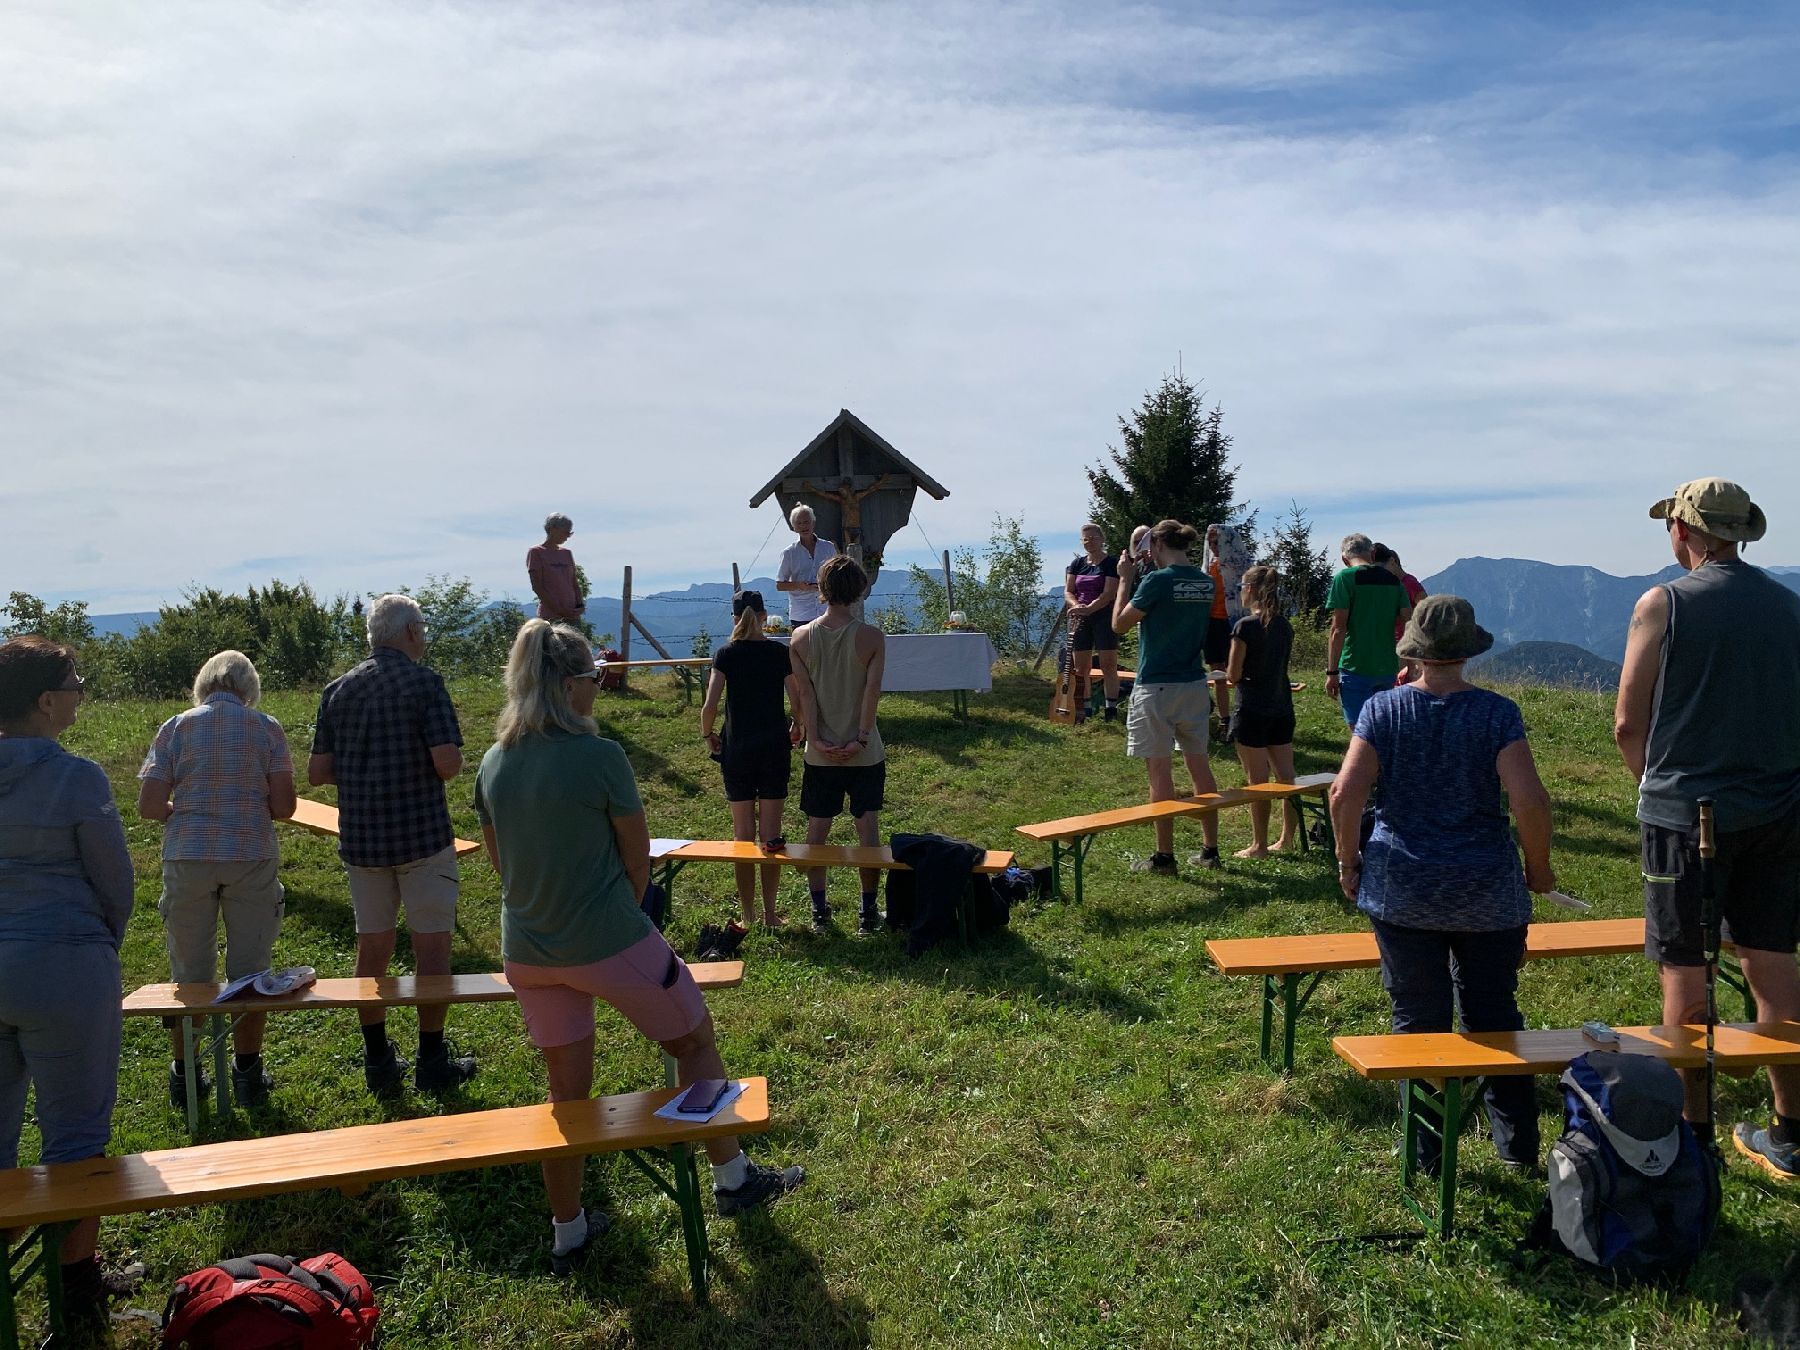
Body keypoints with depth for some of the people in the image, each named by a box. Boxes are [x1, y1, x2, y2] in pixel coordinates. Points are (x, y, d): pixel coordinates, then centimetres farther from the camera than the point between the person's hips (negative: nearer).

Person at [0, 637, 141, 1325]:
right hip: (62, 968, -6)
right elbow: (114, 880, -8)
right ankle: (76, 1285, 19)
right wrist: (105, 942, 11)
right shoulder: (77, 777, -15)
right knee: (74, 1130, 7)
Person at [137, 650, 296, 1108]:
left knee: (189, 971, 13)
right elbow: (283, 806, -3)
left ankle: (184, 1077, 23)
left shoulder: (175, 728, 3)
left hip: (188, 858, 1)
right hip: (252, 856, -1)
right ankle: (248, 1075, 16)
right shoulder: (266, 727, 1)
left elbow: (149, 806, -2)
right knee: (249, 969, 9)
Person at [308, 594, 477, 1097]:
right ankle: (433, 1063, 11)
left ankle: (378, 1062, 22)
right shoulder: (423, 682, -10)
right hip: (422, 834, -5)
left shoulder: (338, 689, 5)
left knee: (372, 946, 14)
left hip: (360, 839, 5)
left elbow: (317, 773, 4)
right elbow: (447, 762, -20)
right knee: (431, 945, 4)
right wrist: (450, 762, 2)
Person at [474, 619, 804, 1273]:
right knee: (695, 1042, 17)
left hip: (527, 953, 6)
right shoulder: (599, 756, -18)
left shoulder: (493, 762, -1)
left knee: (566, 1088, 19)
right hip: (607, 944, -6)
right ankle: (733, 1179, 29)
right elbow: (638, 858, -8)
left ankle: (567, 1232, 32)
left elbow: (500, 861, 10)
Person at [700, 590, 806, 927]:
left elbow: (710, 705, -13)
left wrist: (708, 735, 5)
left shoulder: (726, 654, -4)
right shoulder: (781, 653, -2)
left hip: (737, 750, 0)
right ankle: (770, 913, 12)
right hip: (774, 748, 0)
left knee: (743, 835, 8)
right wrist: (796, 729, 14)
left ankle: (748, 916, 12)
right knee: (771, 833, 8)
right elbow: (798, 703, -6)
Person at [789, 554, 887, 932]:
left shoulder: (801, 638, -3)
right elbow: (872, 691, -14)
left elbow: (805, 691, -7)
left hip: (820, 753, 2)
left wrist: (815, 738, -7)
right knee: (868, 827, 7)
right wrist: (861, 739, -11)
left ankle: (819, 908, 17)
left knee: (817, 829, 12)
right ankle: (869, 909, 12)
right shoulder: (872, 637, -9)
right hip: (864, 753, -2)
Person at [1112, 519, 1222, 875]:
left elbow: (1119, 624, -8)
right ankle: (1210, 849, 19)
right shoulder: (1205, 582, 6)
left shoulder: (1158, 580, -14)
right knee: (1199, 766, 12)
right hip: (1195, 686, 7)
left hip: (1157, 688, -7)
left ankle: (1164, 856, 6)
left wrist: (1125, 579, 0)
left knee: (1160, 772, 0)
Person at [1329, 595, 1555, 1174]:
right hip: (1487, 893, 0)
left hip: (1402, 892, 0)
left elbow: (1345, 793, -12)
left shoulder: (1382, 708, -5)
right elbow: (1529, 800, -14)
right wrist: (1538, 868, 2)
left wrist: (1348, 861, 2)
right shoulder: (1497, 712, -7)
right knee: (1495, 1015, 16)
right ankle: (1517, 1144, 26)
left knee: (1417, 1019, 10)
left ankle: (1424, 1151, 17)